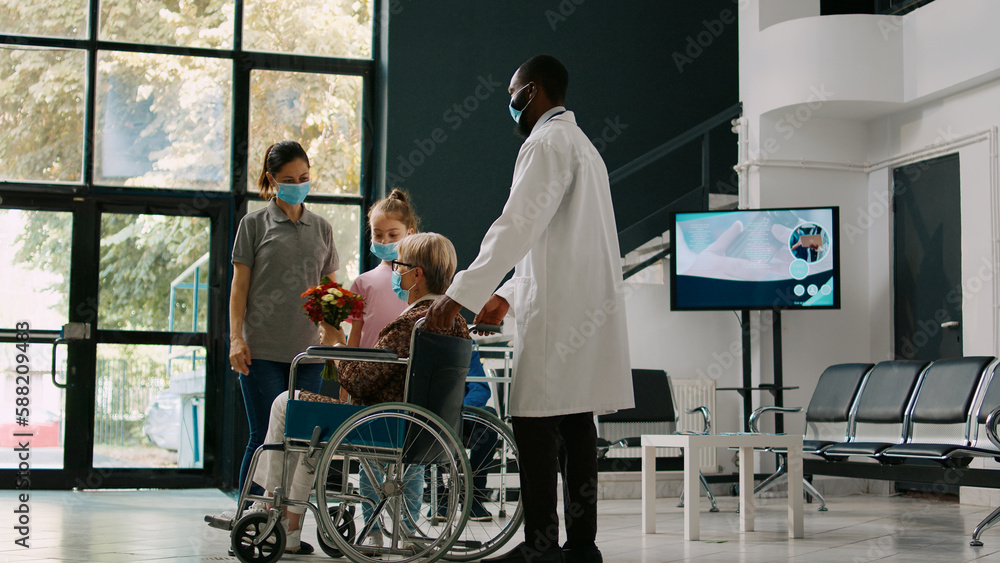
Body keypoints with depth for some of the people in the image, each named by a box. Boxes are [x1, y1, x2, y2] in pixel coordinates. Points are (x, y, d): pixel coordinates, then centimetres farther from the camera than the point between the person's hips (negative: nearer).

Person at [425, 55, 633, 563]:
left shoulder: (547, 144, -8)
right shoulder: (582, 145, 24)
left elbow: (518, 227, -18)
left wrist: (460, 294, -18)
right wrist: (507, 295, 23)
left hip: (558, 311, -10)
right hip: (588, 307, 10)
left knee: (536, 424, -10)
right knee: (576, 424, 8)